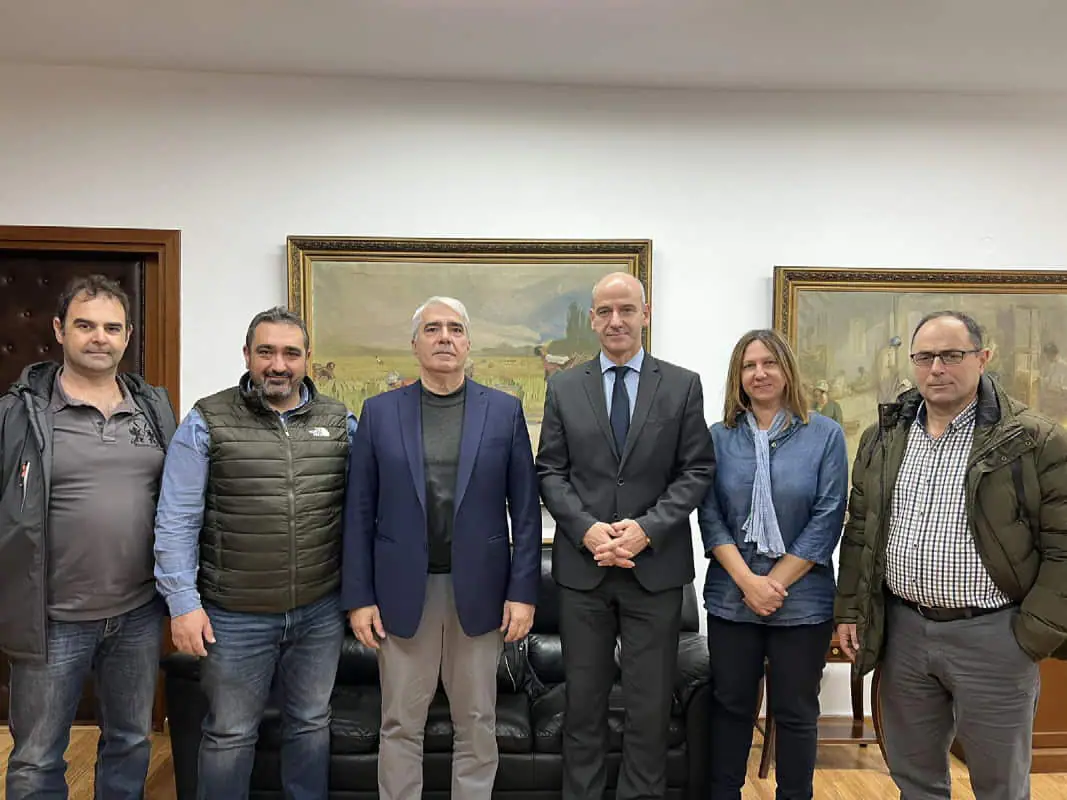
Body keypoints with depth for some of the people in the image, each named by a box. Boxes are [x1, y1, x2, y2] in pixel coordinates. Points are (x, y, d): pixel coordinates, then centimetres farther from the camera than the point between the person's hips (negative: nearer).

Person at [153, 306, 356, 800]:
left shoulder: (339, 421, 1)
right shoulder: (207, 422, -6)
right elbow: (177, 521, -6)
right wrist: (183, 602, -10)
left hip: (321, 610, 3)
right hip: (235, 616, -2)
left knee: (311, 723, 19)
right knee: (229, 734, 15)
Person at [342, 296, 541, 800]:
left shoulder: (504, 411, 1)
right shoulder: (379, 412, 2)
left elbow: (525, 509, 0)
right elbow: (359, 512, 1)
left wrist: (523, 591, -5)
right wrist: (358, 597, -3)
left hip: (478, 589, 0)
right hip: (403, 589, 0)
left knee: (477, 725, 12)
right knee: (400, 725, 11)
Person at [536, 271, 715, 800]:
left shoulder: (683, 386, 2)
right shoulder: (563, 387, 5)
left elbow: (697, 471, -1)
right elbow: (550, 472, 3)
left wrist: (647, 529, -13)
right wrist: (586, 529, -12)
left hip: (656, 565, 0)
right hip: (582, 564, 1)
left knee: (650, 703, 9)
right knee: (583, 699, 12)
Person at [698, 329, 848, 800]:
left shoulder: (825, 435, -3)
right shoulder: (719, 438, 2)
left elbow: (827, 519, -7)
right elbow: (710, 517, -2)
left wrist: (776, 583, -11)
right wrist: (748, 581, -13)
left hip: (802, 600, -1)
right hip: (731, 597, 2)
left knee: (796, 713, 11)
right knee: (730, 706, 13)